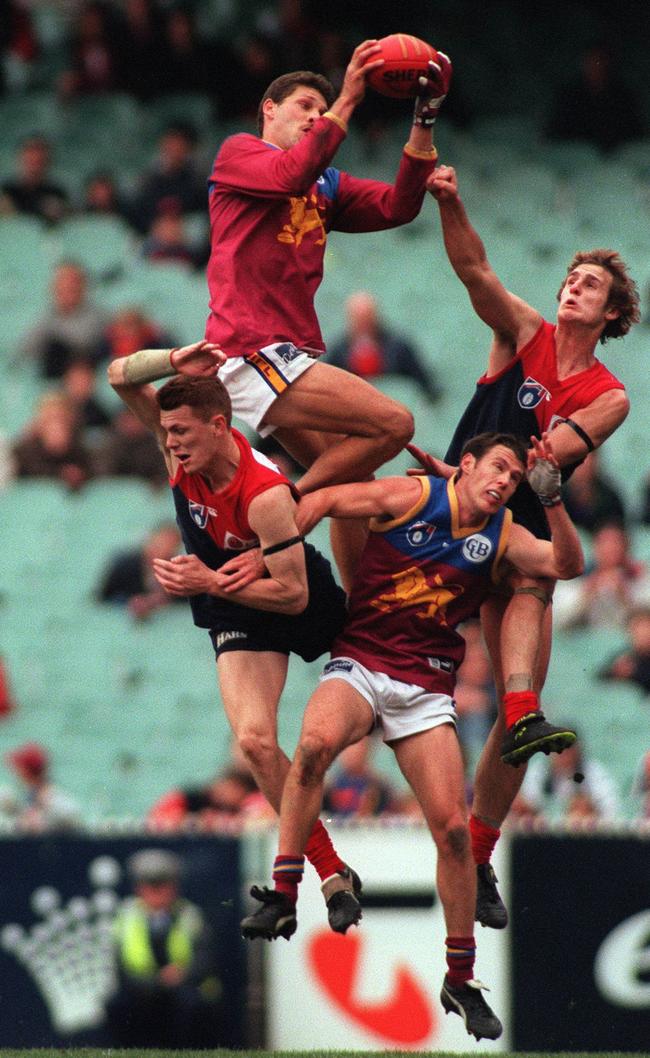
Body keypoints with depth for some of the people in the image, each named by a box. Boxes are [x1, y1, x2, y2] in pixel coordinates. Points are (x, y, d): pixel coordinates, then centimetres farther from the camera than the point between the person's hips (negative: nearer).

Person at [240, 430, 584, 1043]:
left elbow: (566, 565, -4)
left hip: (427, 687, 3)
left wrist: (551, 497, -17)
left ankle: (461, 981, 9)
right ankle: (282, 896, -30)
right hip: (359, 664, -3)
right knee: (316, 741, -37)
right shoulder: (416, 497, 0)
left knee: (453, 828, -5)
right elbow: (323, 500, 3)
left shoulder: (501, 536, 9)